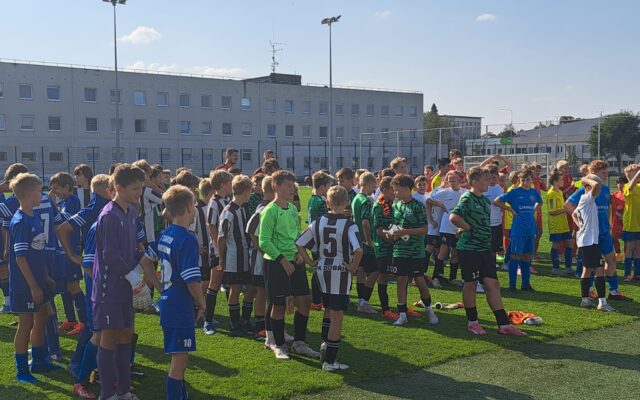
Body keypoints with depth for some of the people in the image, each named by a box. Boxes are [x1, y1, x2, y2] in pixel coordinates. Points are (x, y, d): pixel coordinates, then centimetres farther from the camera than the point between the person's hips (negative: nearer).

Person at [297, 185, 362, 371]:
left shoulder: (318, 222, -1)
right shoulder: (349, 225, -14)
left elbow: (299, 244, 2)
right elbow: (358, 250, -28)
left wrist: (311, 263, 8)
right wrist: (353, 267, -12)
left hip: (322, 271, 5)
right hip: (340, 273, -5)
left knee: (329, 311, 25)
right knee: (337, 316, 2)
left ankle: (325, 343, 16)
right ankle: (329, 361, 6)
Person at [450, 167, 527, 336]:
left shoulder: (485, 200, 13)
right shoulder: (467, 198, -13)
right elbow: (453, 217, -28)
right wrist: (468, 228, -15)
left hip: (485, 248, 8)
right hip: (469, 248, -8)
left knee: (493, 284, 5)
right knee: (470, 284, 5)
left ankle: (503, 324, 6)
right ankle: (472, 322, 18)